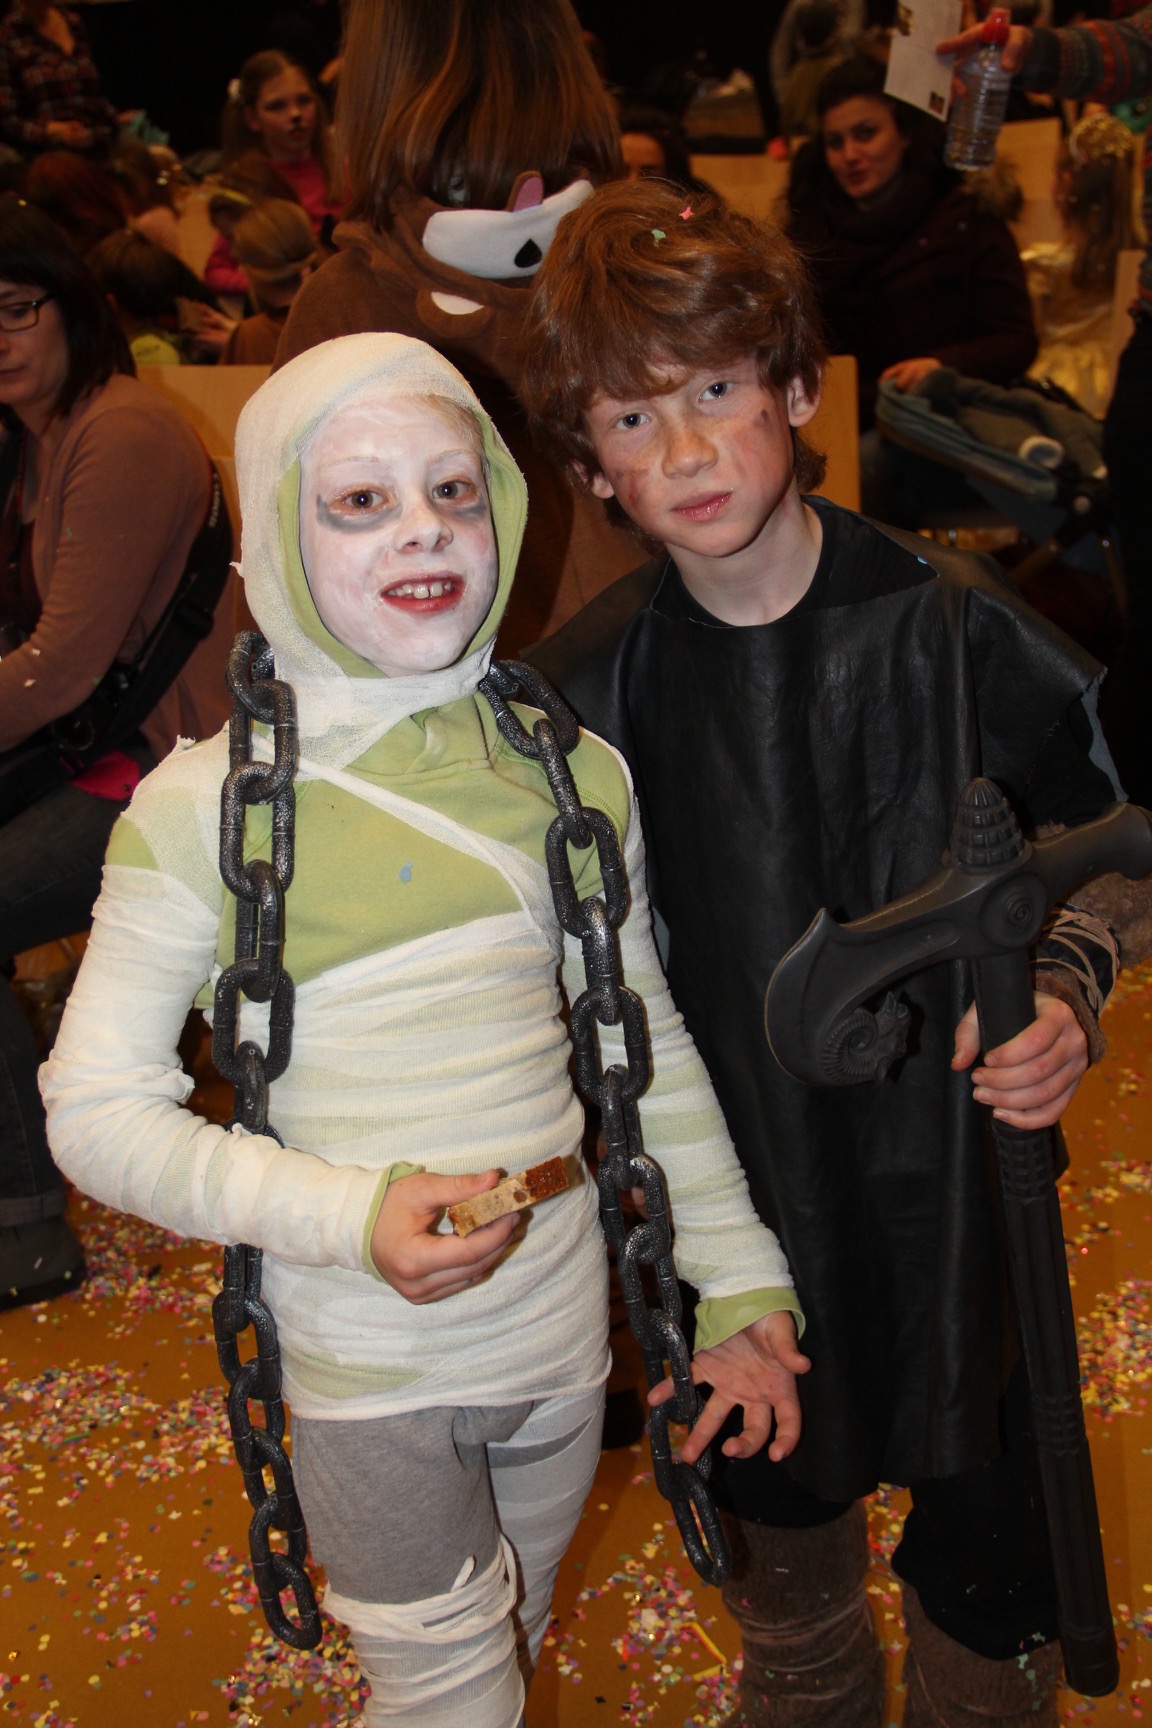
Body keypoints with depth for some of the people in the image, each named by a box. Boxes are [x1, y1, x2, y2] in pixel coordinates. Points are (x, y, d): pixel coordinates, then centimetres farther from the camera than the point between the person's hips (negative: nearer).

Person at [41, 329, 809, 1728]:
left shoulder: (576, 775, -2)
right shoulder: (206, 805, -14)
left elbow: (649, 1046, 7)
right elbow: (96, 1111, -12)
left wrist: (736, 1280, 8)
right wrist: (351, 1218, -23)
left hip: (562, 1335, 4)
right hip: (365, 1365, -4)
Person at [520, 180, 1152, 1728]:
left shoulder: (947, 625, -17)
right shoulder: (587, 688, -10)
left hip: (951, 1150, -2)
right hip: (736, 1181, 2)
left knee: (979, 1507, 17)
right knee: (777, 1511, 25)